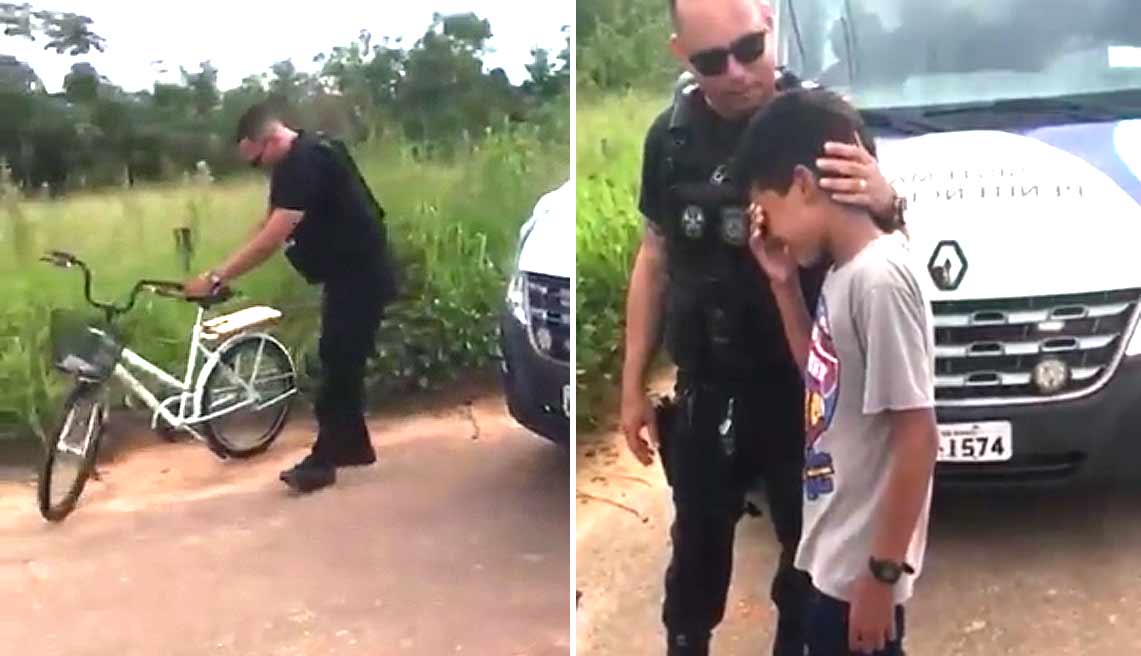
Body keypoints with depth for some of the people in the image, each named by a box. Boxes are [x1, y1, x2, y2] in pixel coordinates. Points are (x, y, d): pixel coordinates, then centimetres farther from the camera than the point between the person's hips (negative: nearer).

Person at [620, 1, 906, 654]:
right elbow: (655, 261, 6)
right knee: (698, 546, 20)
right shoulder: (671, 136, -3)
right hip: (706, 390, 3)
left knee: (812, 548, 16)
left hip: (808, 390, -2)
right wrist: (633, 383, 7)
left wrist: (886, 204, -36)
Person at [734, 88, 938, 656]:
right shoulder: (843, 274, 5)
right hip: (833, 558, 9)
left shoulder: (878, 277, -23)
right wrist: (784, 285, 8)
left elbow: (918, 437, -23)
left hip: (860, 569, -9)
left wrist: (883, 572, -19)